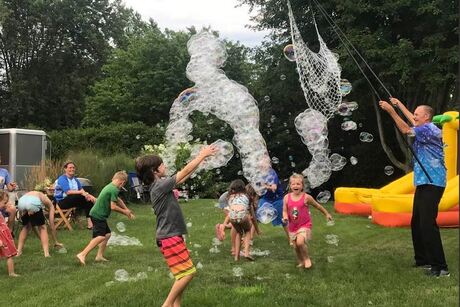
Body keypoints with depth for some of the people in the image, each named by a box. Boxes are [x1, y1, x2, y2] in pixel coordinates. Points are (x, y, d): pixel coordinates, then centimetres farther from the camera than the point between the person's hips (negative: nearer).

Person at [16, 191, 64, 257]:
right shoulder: (49, 204, 32)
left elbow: (32, 223, 45)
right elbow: (52, 225, 30)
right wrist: (56, 242, 39)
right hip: (33, 203, -4)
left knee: (26, 227, 30)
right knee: (42, 227, 17)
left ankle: (18, 251, 23)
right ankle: (46, 253, 6)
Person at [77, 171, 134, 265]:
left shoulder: (110, 186, 16)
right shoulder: (114, 189, -15)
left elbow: (118, 200, 29)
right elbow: (113, 207, -19)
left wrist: (127, 211, 29)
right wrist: (125, 212, -5)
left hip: (96, 214, 11)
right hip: (98, 215, -11)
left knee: (107, 234, 17)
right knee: (100, 236, -18)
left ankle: (99, 256, 18)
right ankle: (82, 254, -25)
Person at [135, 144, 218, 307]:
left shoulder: (160, 184, 9)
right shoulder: (160, 186, -18)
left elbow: (183, 177, 18)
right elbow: (185, 172, -14)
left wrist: (201, 157, 18)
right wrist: (203, 155, -4)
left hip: (172, 236, 10)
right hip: (170, 238, -10)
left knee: (183, 273, 15)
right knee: (187, 272, -7)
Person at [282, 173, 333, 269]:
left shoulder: (306, 197, -12)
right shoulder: (286, 198, -5)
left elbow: (317, 206, 4)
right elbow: (285, 211, 4)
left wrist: (327, 214, 15)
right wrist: (285, 217, -19)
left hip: (305, 225, -4)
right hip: (292, 226, 4)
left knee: (300, 242, -25)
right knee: (295, 246, 10)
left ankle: (307, 258, 2)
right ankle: (301, 262, 35)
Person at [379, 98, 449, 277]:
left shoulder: (430, 129, -12)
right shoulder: (425, 129, 15)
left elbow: (405, 130, -18)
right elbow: (412, 120, 33)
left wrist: (391, 110, -15)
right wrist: (399, 104, 37)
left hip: (432, 183, -10)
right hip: (423, 183, 10)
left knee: (428, 224, -15)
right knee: (417, 223, 12)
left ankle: (440, 267, -13)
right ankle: (422, 260, 20)